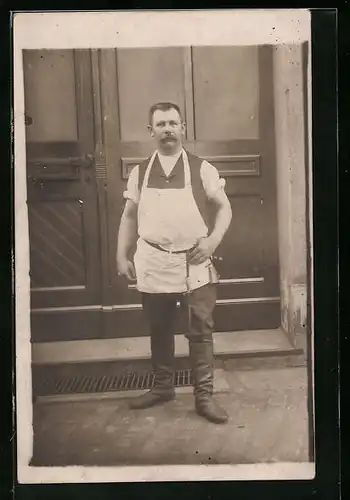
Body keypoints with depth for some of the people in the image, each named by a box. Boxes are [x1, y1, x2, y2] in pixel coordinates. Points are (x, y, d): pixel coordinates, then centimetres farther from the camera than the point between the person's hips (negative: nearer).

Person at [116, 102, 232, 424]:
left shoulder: (201, 169, 0)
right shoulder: (140, 172, 6)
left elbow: (224, 208, 3)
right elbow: (130, 216, 12)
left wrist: (213, 240, -11)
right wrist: (122, 256, 7)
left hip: (195, 263, -2)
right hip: (153, 263, 2)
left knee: (201, 330, 1)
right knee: (159, 330, 15)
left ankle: (204, 395, 13)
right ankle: (162, 386, 33)